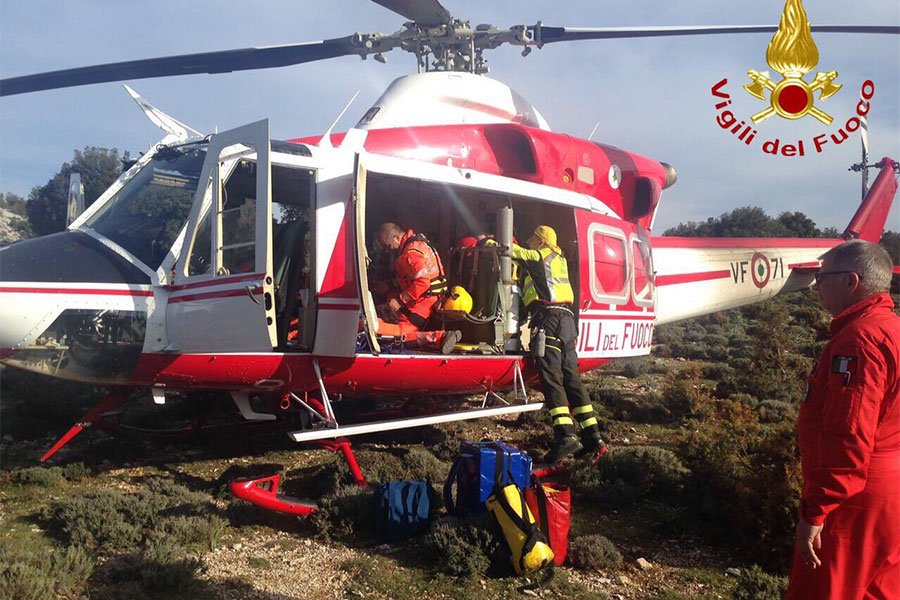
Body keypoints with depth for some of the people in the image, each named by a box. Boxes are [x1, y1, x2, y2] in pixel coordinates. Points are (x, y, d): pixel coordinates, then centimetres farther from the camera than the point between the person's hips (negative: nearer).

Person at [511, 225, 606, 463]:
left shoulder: (541, 255, 8)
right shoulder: (558, 259, 29)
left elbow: (514, 251, 10)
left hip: (548, 317, -8)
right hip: (567, 319, 8)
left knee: (551, 378, -14)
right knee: (571, 377, 6)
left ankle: (565, 435, -25)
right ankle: (593, 436, 3)